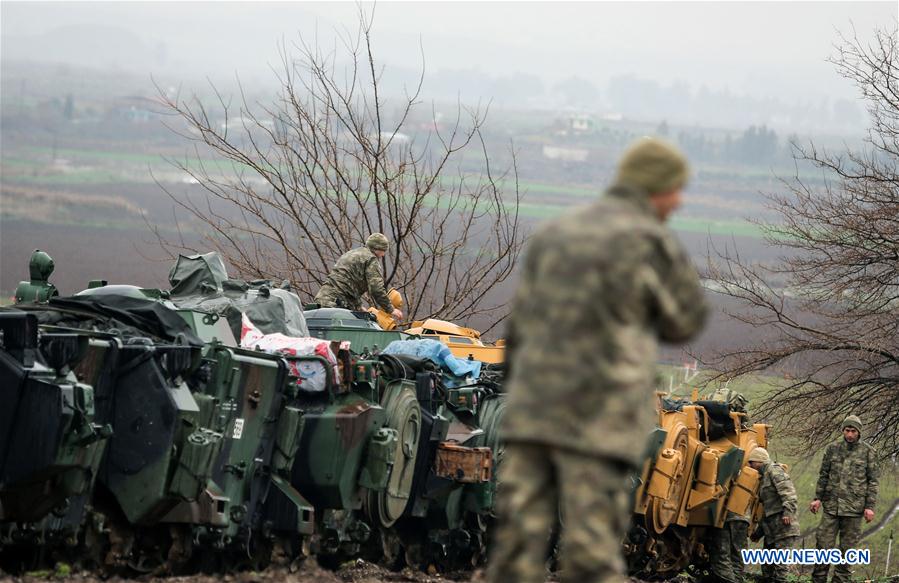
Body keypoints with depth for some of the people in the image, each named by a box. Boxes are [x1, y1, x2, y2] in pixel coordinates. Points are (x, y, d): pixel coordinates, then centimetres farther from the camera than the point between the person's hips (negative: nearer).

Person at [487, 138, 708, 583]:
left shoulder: (553, 235, 13)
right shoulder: (653, 243, -4)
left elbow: (521, 331, 15)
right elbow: (685, 321, 9)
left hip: (532, 412, 5)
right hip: (598, 419, -5)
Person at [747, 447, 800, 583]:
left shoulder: (775, 471, -4)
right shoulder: (764, 477, 25)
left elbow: (788, 492, -19)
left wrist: (788, 512, -32)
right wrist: (758, 533, 30)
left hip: (784, 525, -10)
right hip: (771, 529, 10)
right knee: (767, 566, 11)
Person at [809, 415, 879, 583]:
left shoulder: (868, 452, 2)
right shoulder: (833, 448, 7)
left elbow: (872, 481, 2)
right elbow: (823, 475, 13)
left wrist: (870, 506, -4)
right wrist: (818, 498, 6)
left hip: (854, 507, -2)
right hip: (831, 505, 2)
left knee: (848, 546, 2)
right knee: (824, 543, -1)